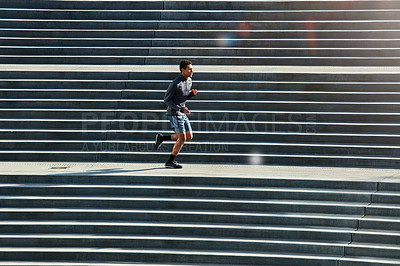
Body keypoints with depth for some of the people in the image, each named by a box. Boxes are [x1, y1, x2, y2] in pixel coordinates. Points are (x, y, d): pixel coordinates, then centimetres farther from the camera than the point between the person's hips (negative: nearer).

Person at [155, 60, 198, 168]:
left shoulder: (189, 80, 8)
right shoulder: (175, 83, -18)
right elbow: (166, 100, -15)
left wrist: (192, 93, -3)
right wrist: (180, 109, -22)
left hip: (182, 113, 9)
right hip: (174, 113, -9)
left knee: (189, 136, 8)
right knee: (182, 138, -9)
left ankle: (161, 138, 19)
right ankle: (170, 162, 3)